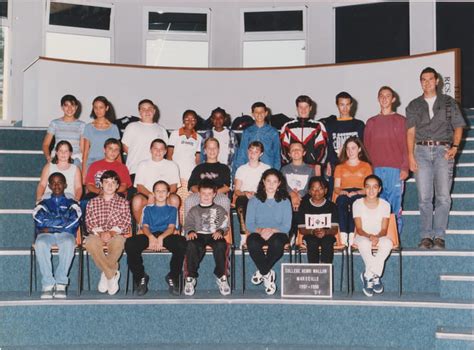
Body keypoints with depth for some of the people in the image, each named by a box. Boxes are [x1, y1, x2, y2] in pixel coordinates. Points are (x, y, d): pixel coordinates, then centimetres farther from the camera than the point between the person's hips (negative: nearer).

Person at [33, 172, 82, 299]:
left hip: (65, 234, -1)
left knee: (68, 243, -38)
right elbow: (40, 220, 2)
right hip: (46, 235, 1)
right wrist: (64, 221, -1)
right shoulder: (43, 204, 25)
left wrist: (50, 225, -3)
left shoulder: (71, 203, 21)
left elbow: (74, 222, 0)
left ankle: (61, 283, -32)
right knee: (40, 244, -36)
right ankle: (48, 284, -32)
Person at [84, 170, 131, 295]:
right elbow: (89, 223, 5)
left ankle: (106, 274, -18)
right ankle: (113, 274, -26)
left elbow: (125, 223, 3)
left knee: (118, 242, -39)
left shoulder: (123, 202, 14)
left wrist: (111, 232, -14)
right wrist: (100, 233, -14)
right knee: (90, 242, -36)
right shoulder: (93, 202, 16)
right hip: (97, 234, 1)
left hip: (116, 235, -1)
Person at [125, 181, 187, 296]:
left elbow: (171, 227, 6)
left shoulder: (172, 209, 23)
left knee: (181, 242, -37)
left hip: (167, 235, -1)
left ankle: (173, 277, -18)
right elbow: (145, 226, 10)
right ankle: (140, 277, -14)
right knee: (130, 243, -31)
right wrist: (151, 237, -16)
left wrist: (161, 238, -18)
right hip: (150, 236, 1)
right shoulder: (148, 209, 26)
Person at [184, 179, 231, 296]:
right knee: (191, 245, -37)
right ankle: (190, 277, -27)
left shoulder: (220, 210, 22)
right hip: (198, 235, 0)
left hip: (214, 235, 0)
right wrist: (190, 232, -9)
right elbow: (188, 224, 14)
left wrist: (220, 232, -12)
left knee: (221, 245, -38)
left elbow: (225, 226, 10)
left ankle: (221, 276, -24)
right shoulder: (194, 210, 25)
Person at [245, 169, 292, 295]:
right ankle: (268, 274, -16)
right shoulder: (254, 200, 11)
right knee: (252, 243, -36)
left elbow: (287, 226, 0)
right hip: (258, 233, 1)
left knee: (277, 243, -37)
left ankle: (261, 272, -14)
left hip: (277, 233, 0)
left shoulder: (284, 201, 10)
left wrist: (272, 230, -19)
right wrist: (260, 230, -20)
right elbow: (249, 224, 2)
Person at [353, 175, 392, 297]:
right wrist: (369, 236, -27)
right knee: (364, 243, -38)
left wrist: (377, 237, -26)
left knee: (388, 243, -34)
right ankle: (375, 276, -26)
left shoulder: (385, 204, 1)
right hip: (362, 236, -1)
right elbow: (359, 229, -6)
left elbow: (384, 229, -3)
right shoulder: (358, 204, -2)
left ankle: (368, 275, -26)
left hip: (379, 236, 1)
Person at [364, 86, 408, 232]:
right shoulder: (371, 122, 16)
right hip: (376, 170, 2)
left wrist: (405, 168, -6)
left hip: (395, 169, -2)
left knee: (395, 206, -4)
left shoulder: (400, 120, 8)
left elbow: (406, 145, 3)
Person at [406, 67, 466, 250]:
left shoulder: (448, 102, 14)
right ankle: (426, 236, 0)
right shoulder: (414, 105, 15)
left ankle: (439, 236, -4)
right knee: (424, 197, -4)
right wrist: (410, 156, -3)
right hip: (422, 151, 1)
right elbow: (411, 132, 8)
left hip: (443, 150, -1)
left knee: (443, 196, -8)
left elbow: (458, 127, 11)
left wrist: (455, 147, -6)